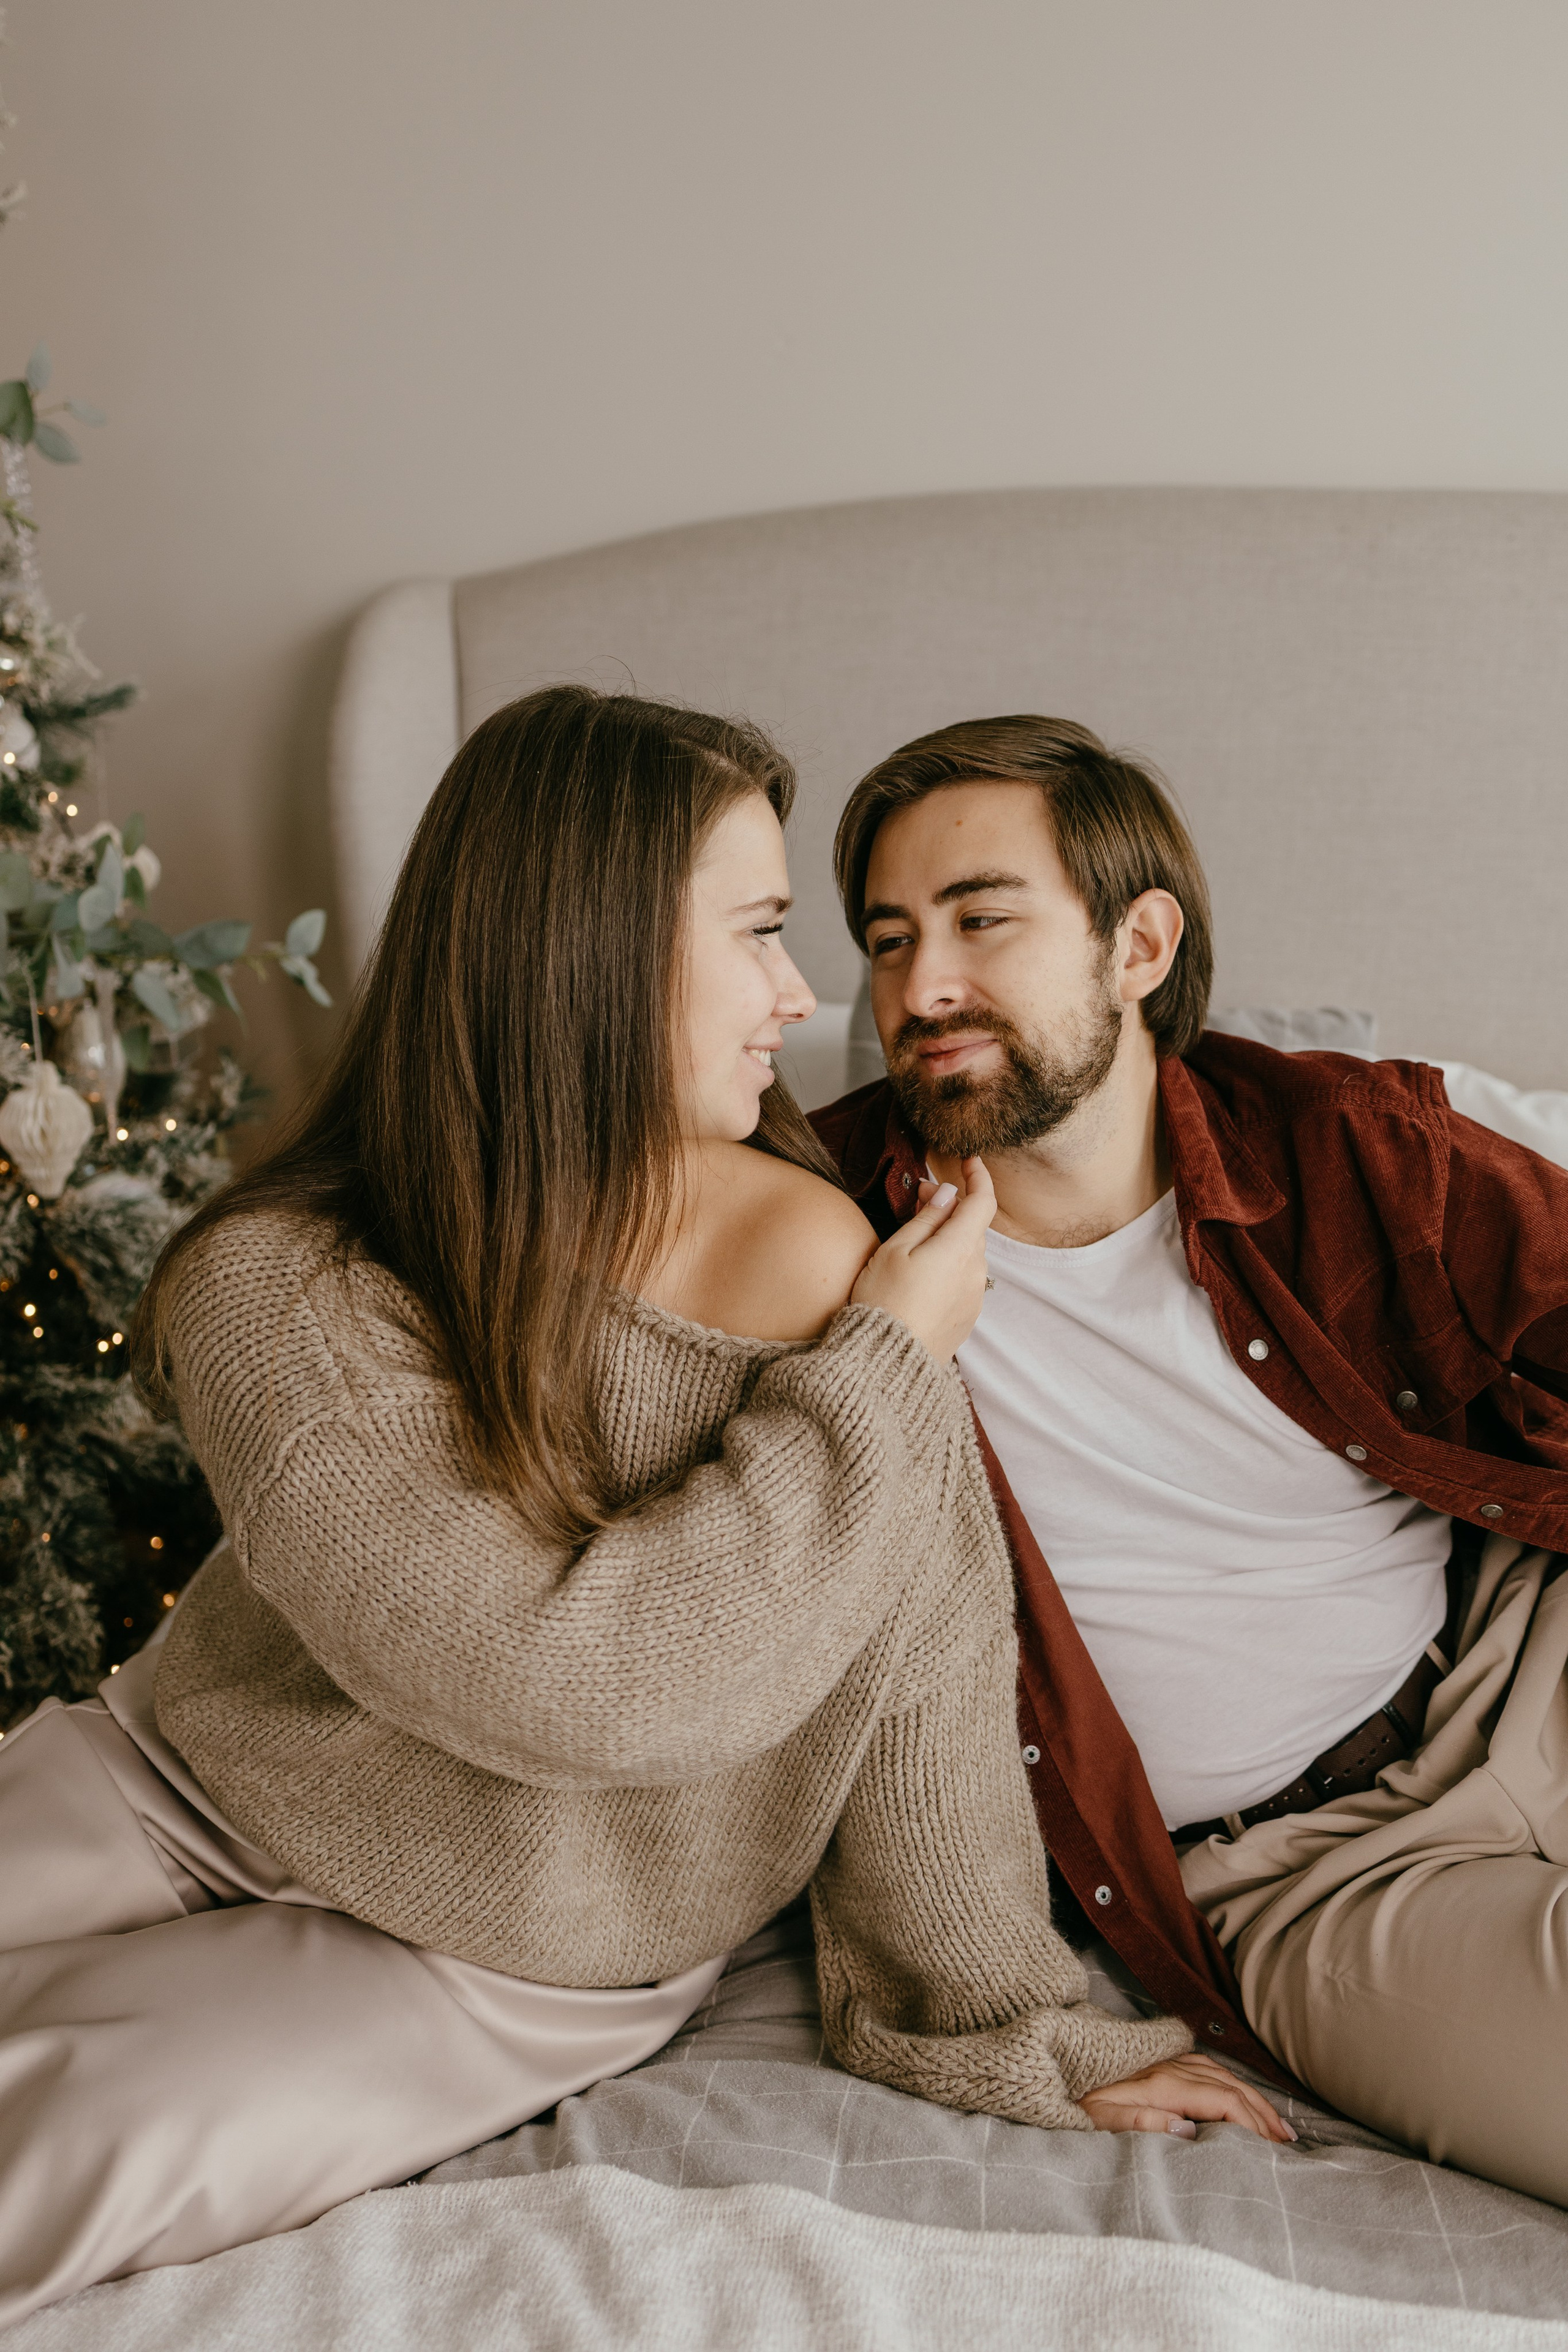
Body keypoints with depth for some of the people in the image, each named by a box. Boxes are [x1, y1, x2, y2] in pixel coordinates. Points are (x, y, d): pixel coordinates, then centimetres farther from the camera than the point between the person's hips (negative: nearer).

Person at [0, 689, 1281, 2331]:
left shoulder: (804, 1261, -20)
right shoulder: (273, 1293, -23)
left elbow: (920, 1673, -12)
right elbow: (561, 1675, -30)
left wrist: (985, 2028, -4)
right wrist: (887, 1376, -25)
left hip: (494, 1969, 0)